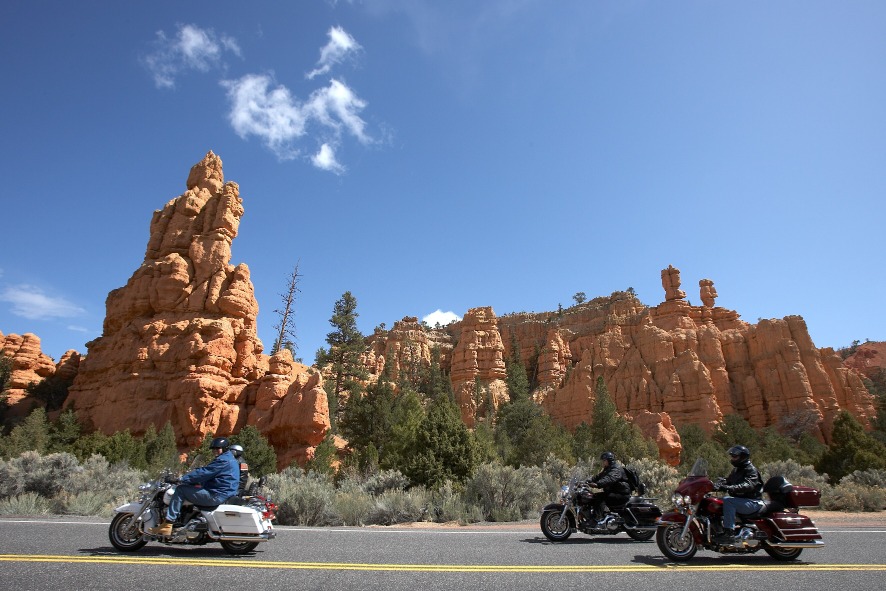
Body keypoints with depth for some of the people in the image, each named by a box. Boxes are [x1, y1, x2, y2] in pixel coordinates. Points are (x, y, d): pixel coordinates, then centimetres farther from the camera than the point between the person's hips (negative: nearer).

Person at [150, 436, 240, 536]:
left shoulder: (223, 460, -16)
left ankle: (167, 525, -8)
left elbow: (203, 473, -18)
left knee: (181, 489, -7)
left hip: (216, 495, -11)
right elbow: (206, 474, 22)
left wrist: (183, 479, -8)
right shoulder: (229, 459, 18)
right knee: (187, 487, 23)